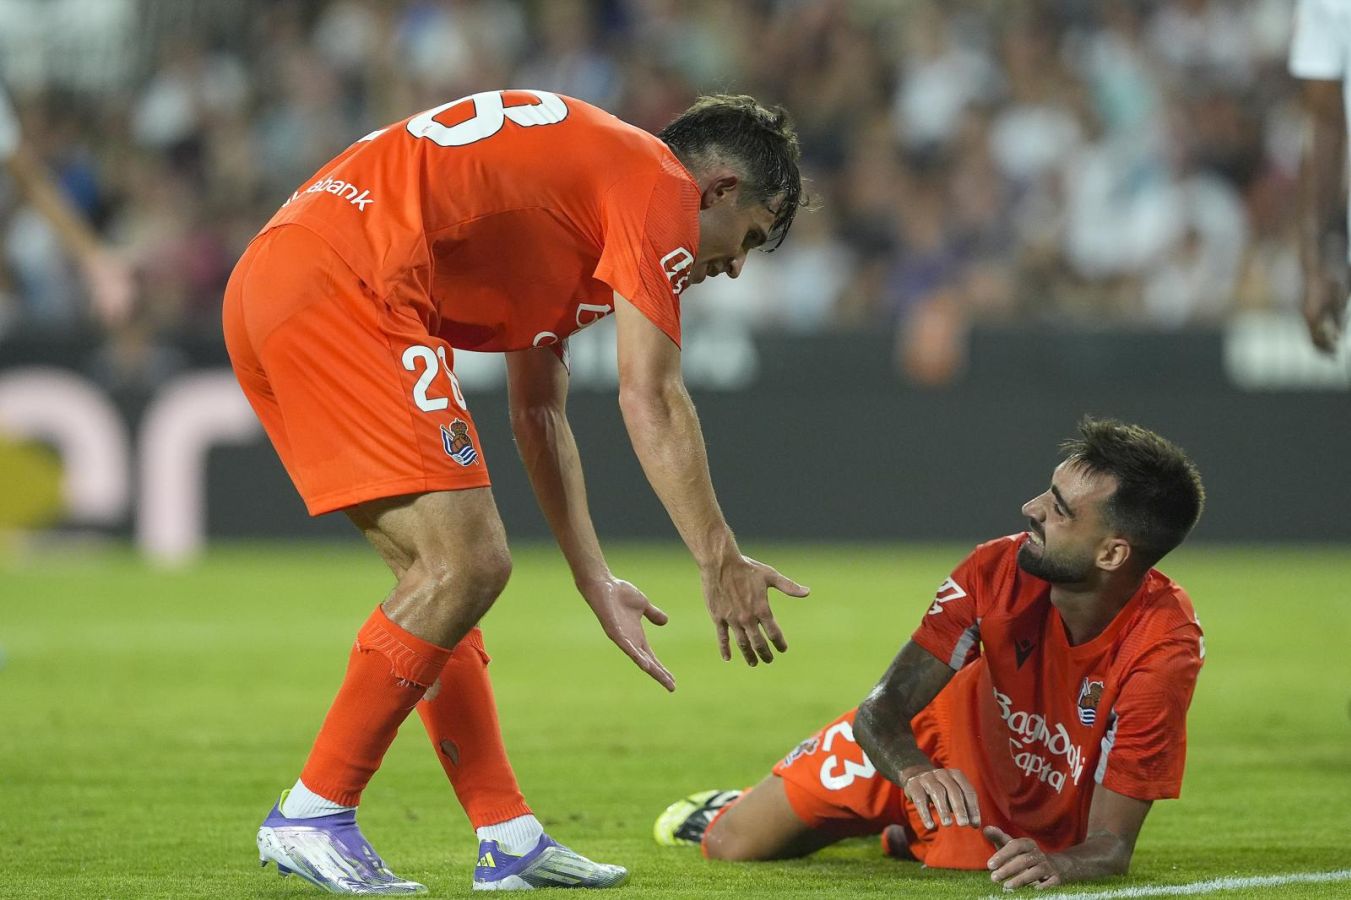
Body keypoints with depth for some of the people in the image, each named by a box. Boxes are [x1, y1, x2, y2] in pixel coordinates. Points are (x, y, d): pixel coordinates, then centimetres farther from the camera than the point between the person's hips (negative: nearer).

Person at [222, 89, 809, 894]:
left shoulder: (573, 180, 30)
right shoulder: (658, 182, 1)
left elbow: (539, 412, 30)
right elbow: (651, 401, -6)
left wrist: (599, 584, 28)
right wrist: (723, 564, -2)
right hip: (345, 291, -11)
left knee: (441, 571, 13)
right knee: (467, 563, -9)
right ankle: (311, 817, -3)